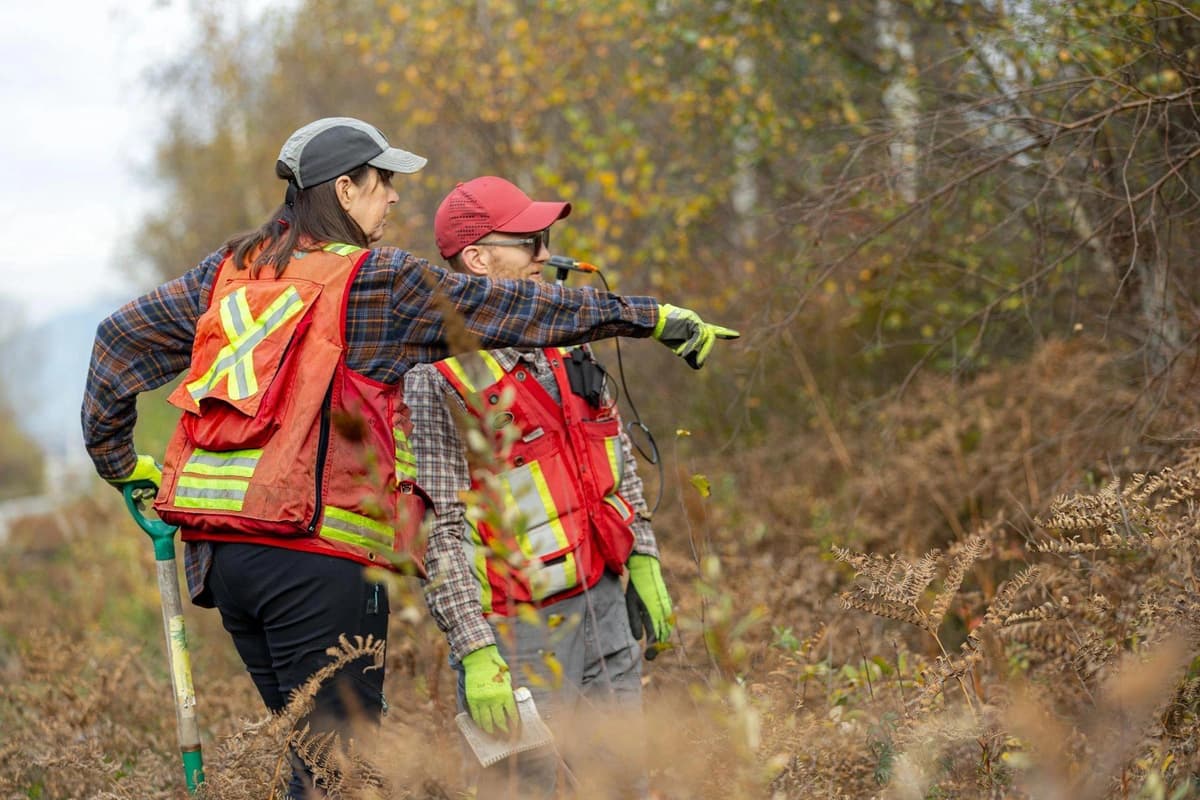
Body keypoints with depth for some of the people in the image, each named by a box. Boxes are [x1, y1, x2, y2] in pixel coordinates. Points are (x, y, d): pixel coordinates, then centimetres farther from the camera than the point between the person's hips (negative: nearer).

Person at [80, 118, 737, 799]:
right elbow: (513, 306, -3)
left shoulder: (231, 270, 15)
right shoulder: (378, 282, -4)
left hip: (218, 551, 7)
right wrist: (654, 317, 2)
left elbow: (120, 338, 18)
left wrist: (117, 458, 28)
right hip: (316, 554, -7)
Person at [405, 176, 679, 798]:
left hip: (605, 607, 7)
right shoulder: (437, 376, -15)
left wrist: (643, 560, 16)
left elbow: (616, 457, 19)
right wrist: (474, 655, -21)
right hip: (522, 632, -7)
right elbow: (438, 531, -18)